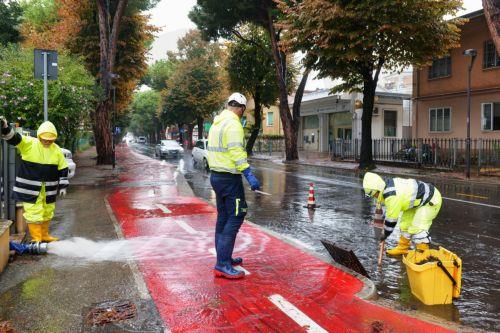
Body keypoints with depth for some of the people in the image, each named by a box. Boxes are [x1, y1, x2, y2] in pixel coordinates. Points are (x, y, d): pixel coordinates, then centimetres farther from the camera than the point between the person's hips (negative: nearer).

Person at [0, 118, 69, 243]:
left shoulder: (57, 150, 1)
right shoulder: (28, 143, -9)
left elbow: (63, 169, 5)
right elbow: (13, 137, -25)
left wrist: (63, 186, 4)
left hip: (48, 189, 4)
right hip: (30, 188, -4)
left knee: (47, 212, 16)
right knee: (34, 212, -3)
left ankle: (44, 235, 32)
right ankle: (36, 238, 10)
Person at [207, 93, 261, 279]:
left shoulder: (216, 123, 15)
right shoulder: (233, 124, -14)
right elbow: (237, 153, -23)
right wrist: (249, 175, -26)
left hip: (216, 176, 10)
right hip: (229, 178, -10)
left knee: (223, 218, 15)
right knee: (235, 217, -8)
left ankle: (224, 258, 24)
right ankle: (222, 265, -9)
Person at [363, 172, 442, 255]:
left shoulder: (392, 196, -33)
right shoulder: (388, 184, -4)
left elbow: (392, 218, -23)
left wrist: (386, 234, -9)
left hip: (431, 200, -10)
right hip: (418, 199, 10)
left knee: (417, 227, -17)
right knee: (405, 223, 12)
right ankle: (402, 248, 24)